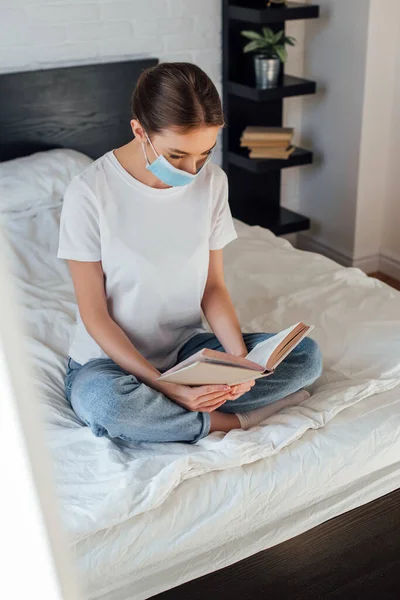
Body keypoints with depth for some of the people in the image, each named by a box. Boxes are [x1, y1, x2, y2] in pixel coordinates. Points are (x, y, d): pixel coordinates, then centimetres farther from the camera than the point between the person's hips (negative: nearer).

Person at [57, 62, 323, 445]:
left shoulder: (212, 181, -6)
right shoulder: (89, 192, -20)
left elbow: (213, 287, 1)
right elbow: (95, 316, -15)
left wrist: (240, 358, -18)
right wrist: (165, 387, -26)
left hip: (187, 346, 4)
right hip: (113, 359, -3)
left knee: (306, 355, -13)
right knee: (99, 400, -39)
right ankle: (233, 422, -16)